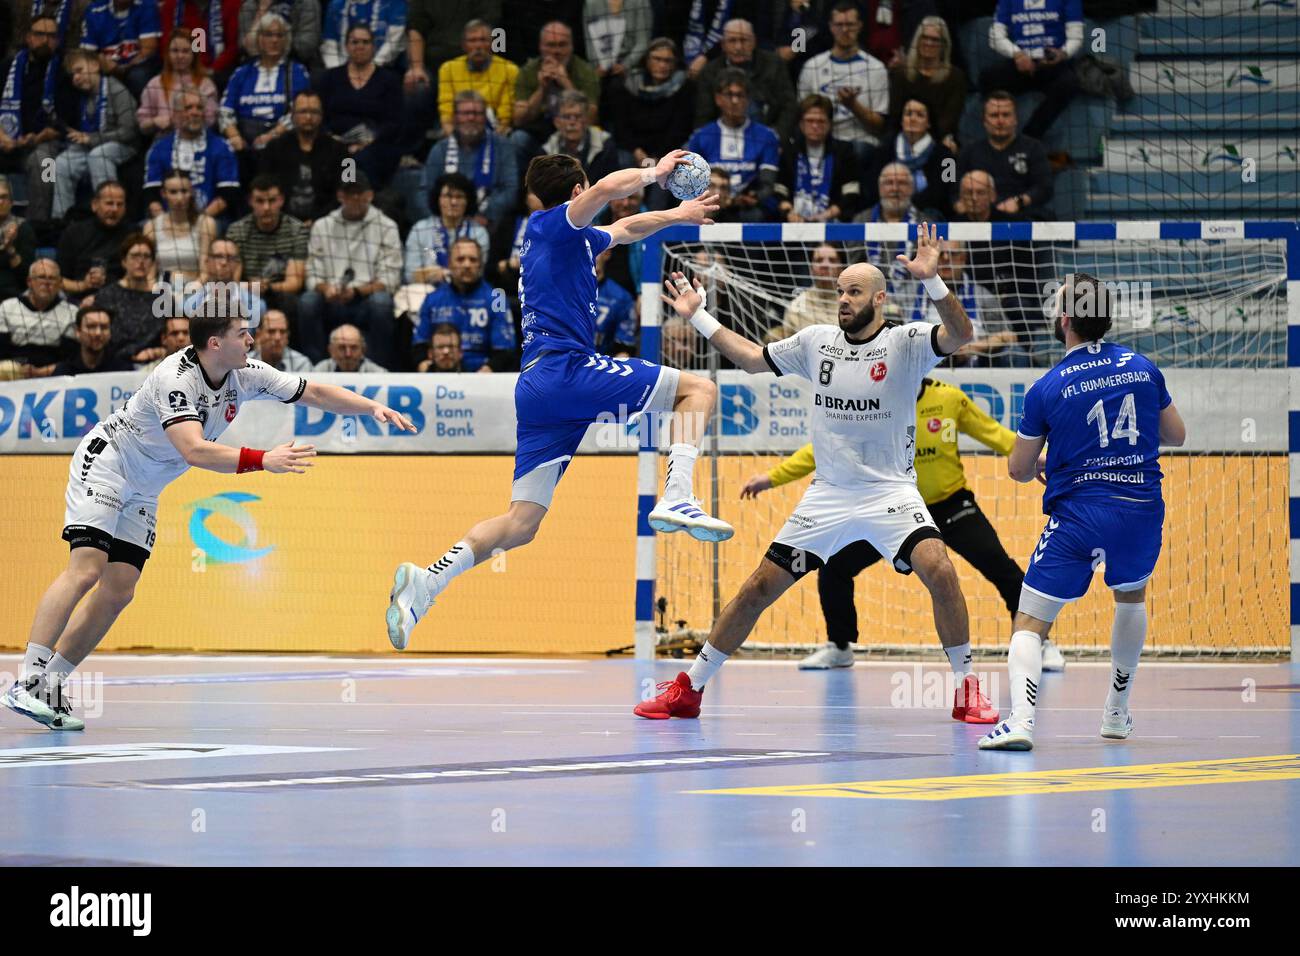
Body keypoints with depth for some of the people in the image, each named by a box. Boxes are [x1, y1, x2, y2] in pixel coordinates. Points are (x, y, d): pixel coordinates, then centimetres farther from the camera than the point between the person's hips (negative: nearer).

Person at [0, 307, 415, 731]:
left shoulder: (245, 375, -6)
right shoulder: (175, 378, -30)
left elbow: (314, 392, 3)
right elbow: (194, 450, -41)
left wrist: (373, 407, -6)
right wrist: (263, 460, -47)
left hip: (142, 491, 8)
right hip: (104, 463, -8)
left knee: (118, 592, -2)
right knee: (85, 570, -23)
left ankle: (51, 687, 1)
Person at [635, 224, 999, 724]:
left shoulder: (904, 342, -7)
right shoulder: (816, 341, 5)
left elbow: (959, 336, -26)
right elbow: (753, 358, 19)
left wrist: (931, 280, -40)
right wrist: (698, 317, 16)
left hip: (890, 492, -4)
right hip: (827, 495, 4)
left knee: (939, 570, -27)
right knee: (759, 588, 2)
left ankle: (966, 688, -11)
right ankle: (688, 689, 14)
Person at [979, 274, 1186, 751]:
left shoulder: (1046, 389, -5)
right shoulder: (1143, 367, 4)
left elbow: (1019, 469, 4)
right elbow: (1176, 435, 18)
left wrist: (1040, 467, 27)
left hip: (1078, 515, -4)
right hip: (1143, 508, 4)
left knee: (1030, 622, -1)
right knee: (1131, 597, 32)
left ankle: (1021, 718, -24)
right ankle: (1117, 712, 39)